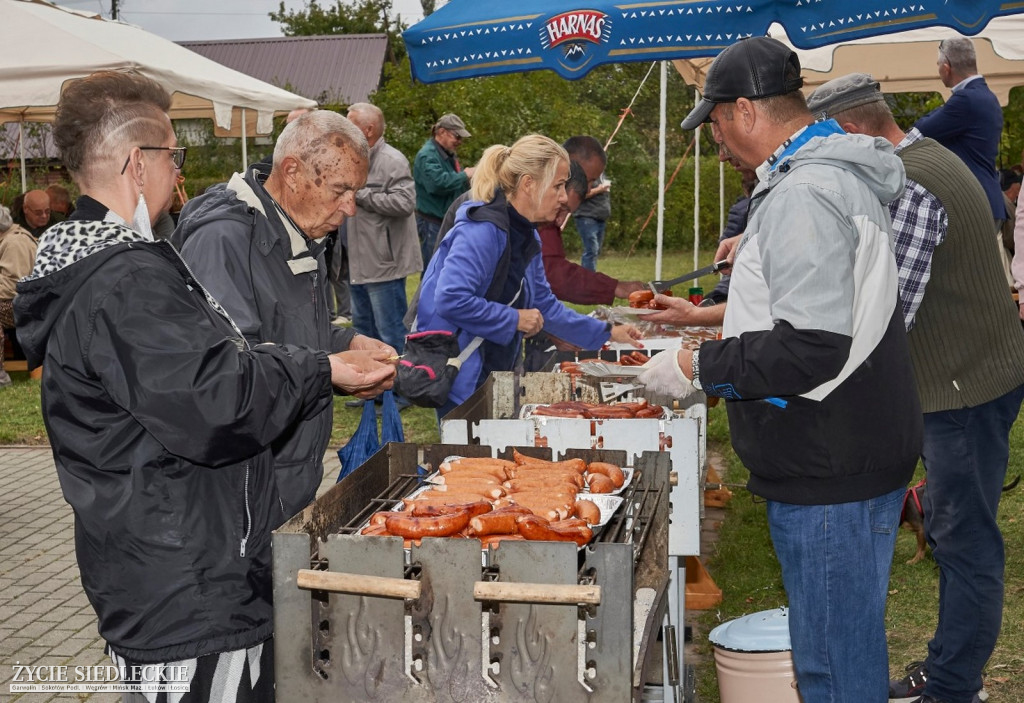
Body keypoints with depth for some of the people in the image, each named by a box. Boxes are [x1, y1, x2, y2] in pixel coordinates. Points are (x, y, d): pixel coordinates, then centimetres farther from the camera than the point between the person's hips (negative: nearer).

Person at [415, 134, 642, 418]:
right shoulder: (483, 230, -20)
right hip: (460, 376, -10)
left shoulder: (525, 237, 11)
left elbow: (545, 306, 20)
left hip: (495, 372, 10)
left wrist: (607, 333, 16)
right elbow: (450, 300, -30)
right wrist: (514, 319, -20)